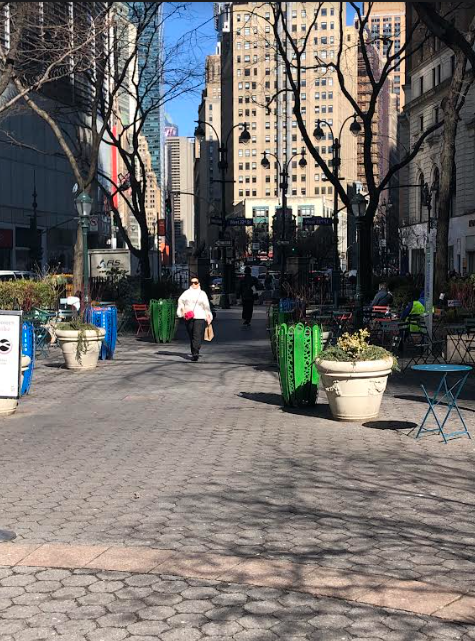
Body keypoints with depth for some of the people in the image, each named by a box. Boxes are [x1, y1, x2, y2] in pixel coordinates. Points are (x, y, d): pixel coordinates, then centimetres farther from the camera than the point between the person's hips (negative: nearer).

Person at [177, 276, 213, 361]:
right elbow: (181, 300, 2)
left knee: (197, 336, -15)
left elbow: (206, 306, 18)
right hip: (188, 318, 2)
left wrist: (208, 316, 16)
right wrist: (183, 309, -13)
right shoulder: (187, 292, 14)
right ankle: (194, 353, 21)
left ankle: (195, 353, -24)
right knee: (191, 336, 8)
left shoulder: (202, 293, 15)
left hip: (200, 317, -2)